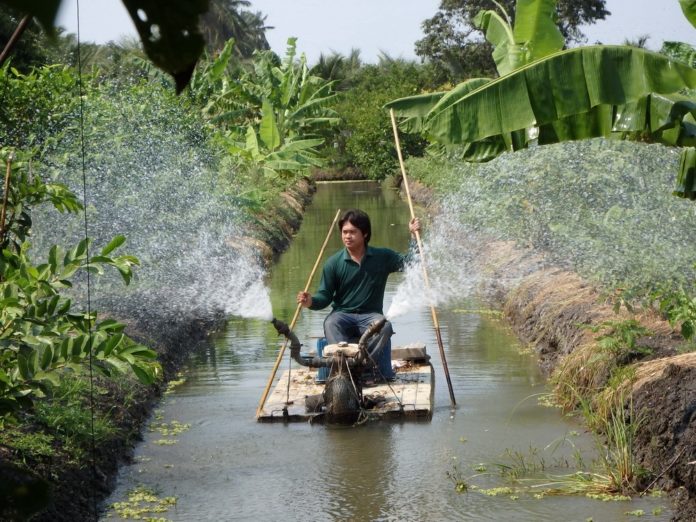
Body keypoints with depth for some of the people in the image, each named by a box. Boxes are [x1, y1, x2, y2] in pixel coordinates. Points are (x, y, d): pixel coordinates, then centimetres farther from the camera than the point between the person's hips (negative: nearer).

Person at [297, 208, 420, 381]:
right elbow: (325, 296, 2)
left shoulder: (382, 257, 5)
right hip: (342, 314, 0)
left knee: (384, 326, -34)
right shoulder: (334, 263, 1)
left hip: (370, 316, 1)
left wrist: (414, 236, -7)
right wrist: (311, 302, -19)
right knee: (330, 323, -36)